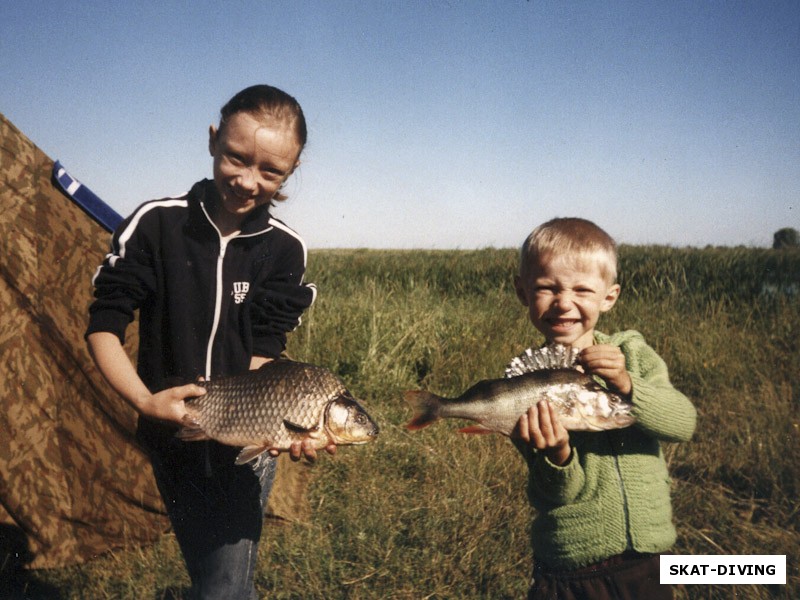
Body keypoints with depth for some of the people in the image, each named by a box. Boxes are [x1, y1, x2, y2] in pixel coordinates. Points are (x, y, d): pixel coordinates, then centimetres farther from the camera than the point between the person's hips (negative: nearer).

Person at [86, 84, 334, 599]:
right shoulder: (156, 224, -13)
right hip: (171, 437, 1)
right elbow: (103, 326, -10)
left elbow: (262, 354, -10)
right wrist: (145, 400, -24)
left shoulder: (284, 249, -11)